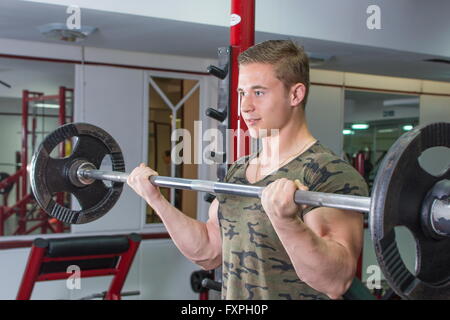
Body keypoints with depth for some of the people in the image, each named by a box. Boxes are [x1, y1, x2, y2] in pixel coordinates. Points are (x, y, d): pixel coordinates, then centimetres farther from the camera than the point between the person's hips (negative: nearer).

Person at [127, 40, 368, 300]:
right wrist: (157, 199, 0)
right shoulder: (238, 171, 3)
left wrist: (285, 221, -43)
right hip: (232, 293, 7)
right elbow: (208, 253, 7)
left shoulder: (332, 175, -20)